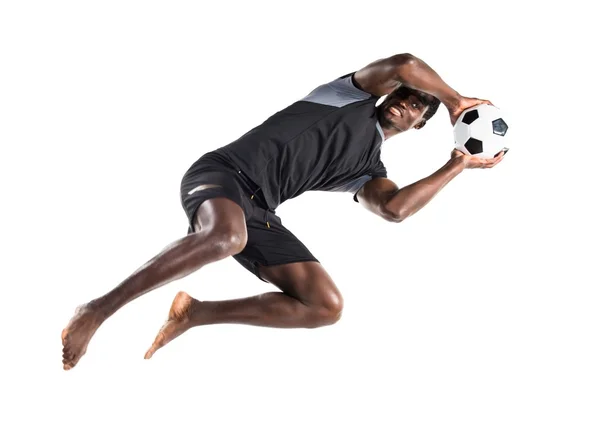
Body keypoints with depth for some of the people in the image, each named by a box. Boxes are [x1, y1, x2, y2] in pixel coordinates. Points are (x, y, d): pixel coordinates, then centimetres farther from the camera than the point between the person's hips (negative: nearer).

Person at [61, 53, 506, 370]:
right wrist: (455, 101, 9)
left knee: (327, 307, -8)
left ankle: (193, 314, -2)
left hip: (260, 212, 6)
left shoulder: (370, 170, 25)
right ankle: (98, 310, -35)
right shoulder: (354, 94, 14)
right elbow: (403, 65, -6)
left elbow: (395, 209, 2)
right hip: (225, 172, -6)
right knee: (227, 236, -42)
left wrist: (458, 165, 11)